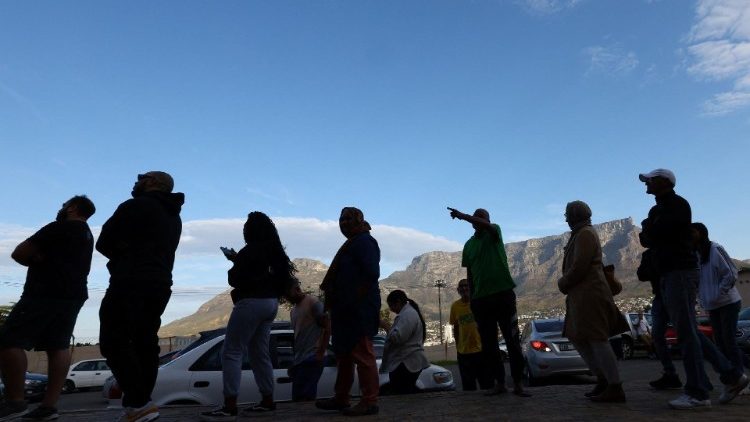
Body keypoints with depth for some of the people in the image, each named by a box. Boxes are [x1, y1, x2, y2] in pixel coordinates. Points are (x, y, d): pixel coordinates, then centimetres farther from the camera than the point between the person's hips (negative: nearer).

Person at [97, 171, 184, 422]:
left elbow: (103, 243, -2)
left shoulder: (135, 206, -4)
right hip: (160, 286, 8)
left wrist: (121, 256, 14)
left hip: (131, 284, -8)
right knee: (145, 345, 9)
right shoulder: (174, 218, 22)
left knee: (114, 343, -7)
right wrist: (127, 257, 11)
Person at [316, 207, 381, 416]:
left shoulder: (364, 242, -10)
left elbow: (371, 273, -21)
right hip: (346, 310, 11)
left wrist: (355, 301, -22)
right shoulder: (353, 243, 20)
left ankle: (369, 402, 2)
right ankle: (341, 398, 27)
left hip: (359, 310, -11)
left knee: (362, 354, -5)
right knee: (344, 353, 16)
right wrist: (333, 301, 16)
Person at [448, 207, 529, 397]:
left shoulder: (495, 232, 3)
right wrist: (471, 299, 12)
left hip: (503, 293, -4)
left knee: (513, 340, -1)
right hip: (481, 299, 4)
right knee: (488, 344, 6)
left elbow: (486, 226, -23)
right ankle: (499, 383, 15)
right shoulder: (469, 245, 14)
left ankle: (518, 383, 5)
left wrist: (462, 216, -30)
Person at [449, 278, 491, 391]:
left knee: (486, 382, 5)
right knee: (468, 385, 12)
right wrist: (457, 346, 11)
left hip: (481, 349, -3)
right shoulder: (455, 306, 2)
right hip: (463, 352, 3)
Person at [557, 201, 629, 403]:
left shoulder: (585, 234, -11)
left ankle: (616, 388, -4)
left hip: (590, 294, -10)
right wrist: (566, 283, 8)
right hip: (581, 295, 10)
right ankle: (603, 380, 18)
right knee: (577, 338, 12)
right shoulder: (579, 234, 20)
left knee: (597, 339, -9)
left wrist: (562, 283, -5)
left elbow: (579, 267, -18)